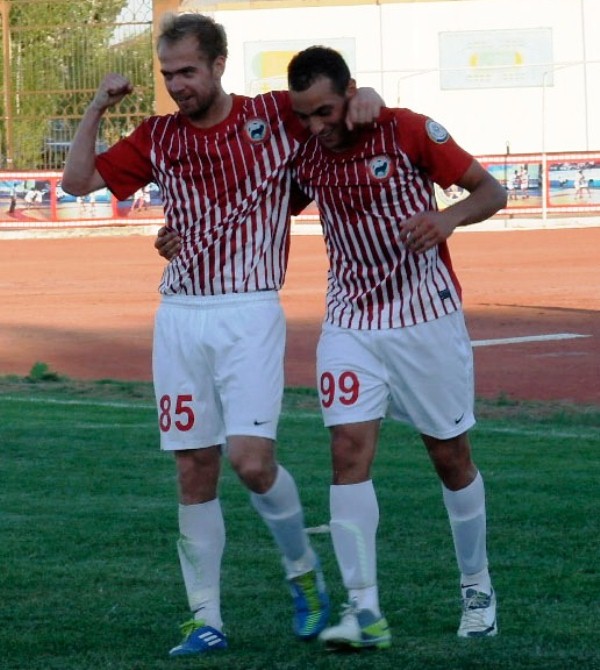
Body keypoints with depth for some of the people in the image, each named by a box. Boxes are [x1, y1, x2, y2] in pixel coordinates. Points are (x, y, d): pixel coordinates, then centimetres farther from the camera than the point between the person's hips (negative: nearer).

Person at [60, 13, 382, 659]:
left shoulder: (274, 115, 1)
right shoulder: (157, 138, 9)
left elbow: (338, 91, 11)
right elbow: (77, 180, 11)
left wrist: (365, 96, -13)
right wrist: (96, 109, -1)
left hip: (250, 313, -3)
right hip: (179, 315, 3)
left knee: (252, 460, -14)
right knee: (194, 471, 3)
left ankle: (303, 570, 12)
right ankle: (205, 618, 9)